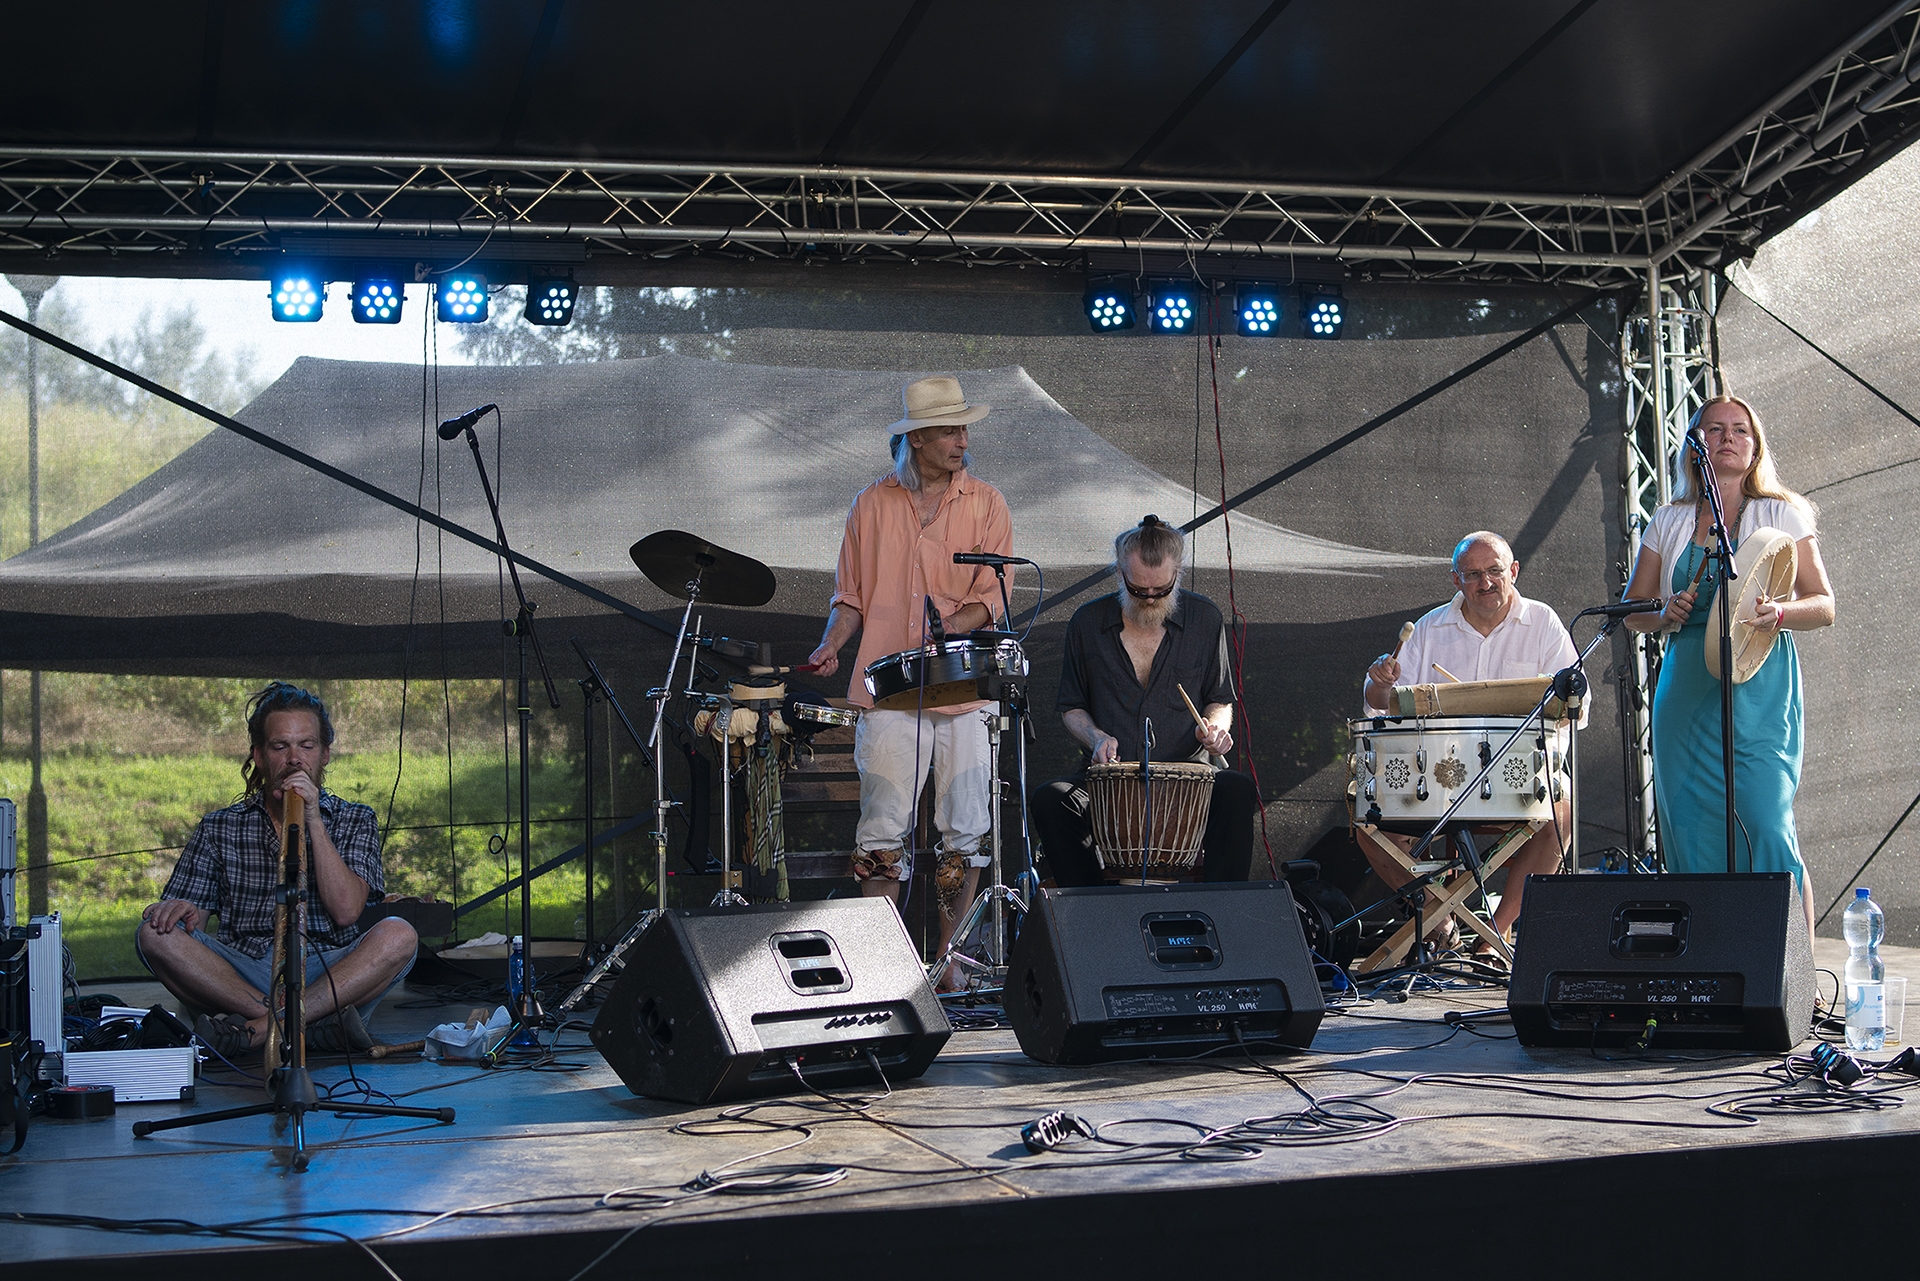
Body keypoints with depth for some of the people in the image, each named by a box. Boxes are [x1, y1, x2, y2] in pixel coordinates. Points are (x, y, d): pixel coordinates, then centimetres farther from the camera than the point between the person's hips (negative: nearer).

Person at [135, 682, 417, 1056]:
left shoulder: (354, 821, 12)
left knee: (398, 935, -29)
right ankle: (314, 1026, -33)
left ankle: (260, 1028, -37)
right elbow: (189, 914, 9)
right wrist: (183, 911, -16)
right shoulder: (220, 828, 16)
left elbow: (346, 911, -4)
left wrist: (313, 821, -7)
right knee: (154, 934, -24)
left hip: (329, 976, -1)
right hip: (241, 975, 1)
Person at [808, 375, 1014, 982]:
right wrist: (832, 646, -4)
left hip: (964, 692, 0)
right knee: (882, 831, -3)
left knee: (964, 831, 1)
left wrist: (942, 632, -18)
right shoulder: (872, 506, 9)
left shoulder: (986, 505, 6)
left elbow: (991, 598, 0)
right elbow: (852, 595, 14)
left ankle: (947, 952, 12)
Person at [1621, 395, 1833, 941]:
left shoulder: (1782, 513, 7)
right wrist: (1664, 615, -5)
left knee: (1766, 825, -14)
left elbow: (1823, 605, 4)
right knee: (1691, 830, 0)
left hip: (1760, 689, -3)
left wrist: (1779, 614, -17)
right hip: (1687, 687, 3)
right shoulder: (1670, 521, 14)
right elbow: (1632, 608, 17)